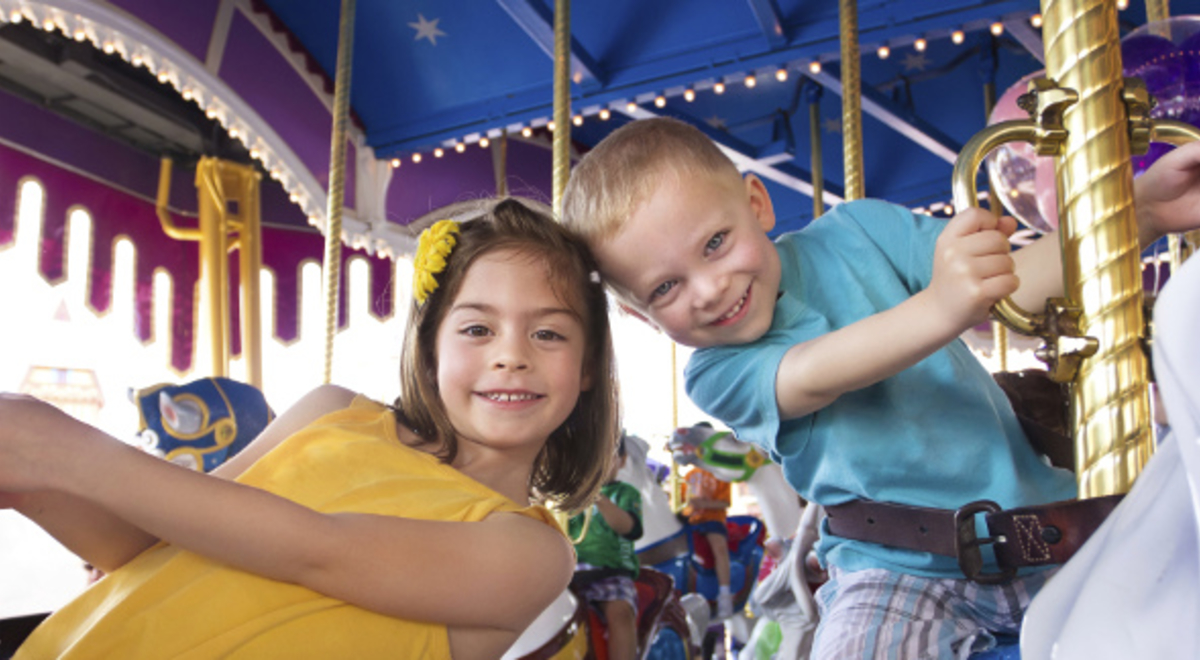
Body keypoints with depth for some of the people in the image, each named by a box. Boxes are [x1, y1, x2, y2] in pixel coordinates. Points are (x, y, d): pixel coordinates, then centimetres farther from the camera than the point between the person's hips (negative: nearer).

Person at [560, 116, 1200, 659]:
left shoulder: (856, 231, 0)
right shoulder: (714, 378, -5)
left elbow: (1017, 278, -2)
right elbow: (812, 377, -26)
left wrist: (1142, 207, -17)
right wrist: (938, 309, -43)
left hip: (1041, 528, 3)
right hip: (898, 571, -2)